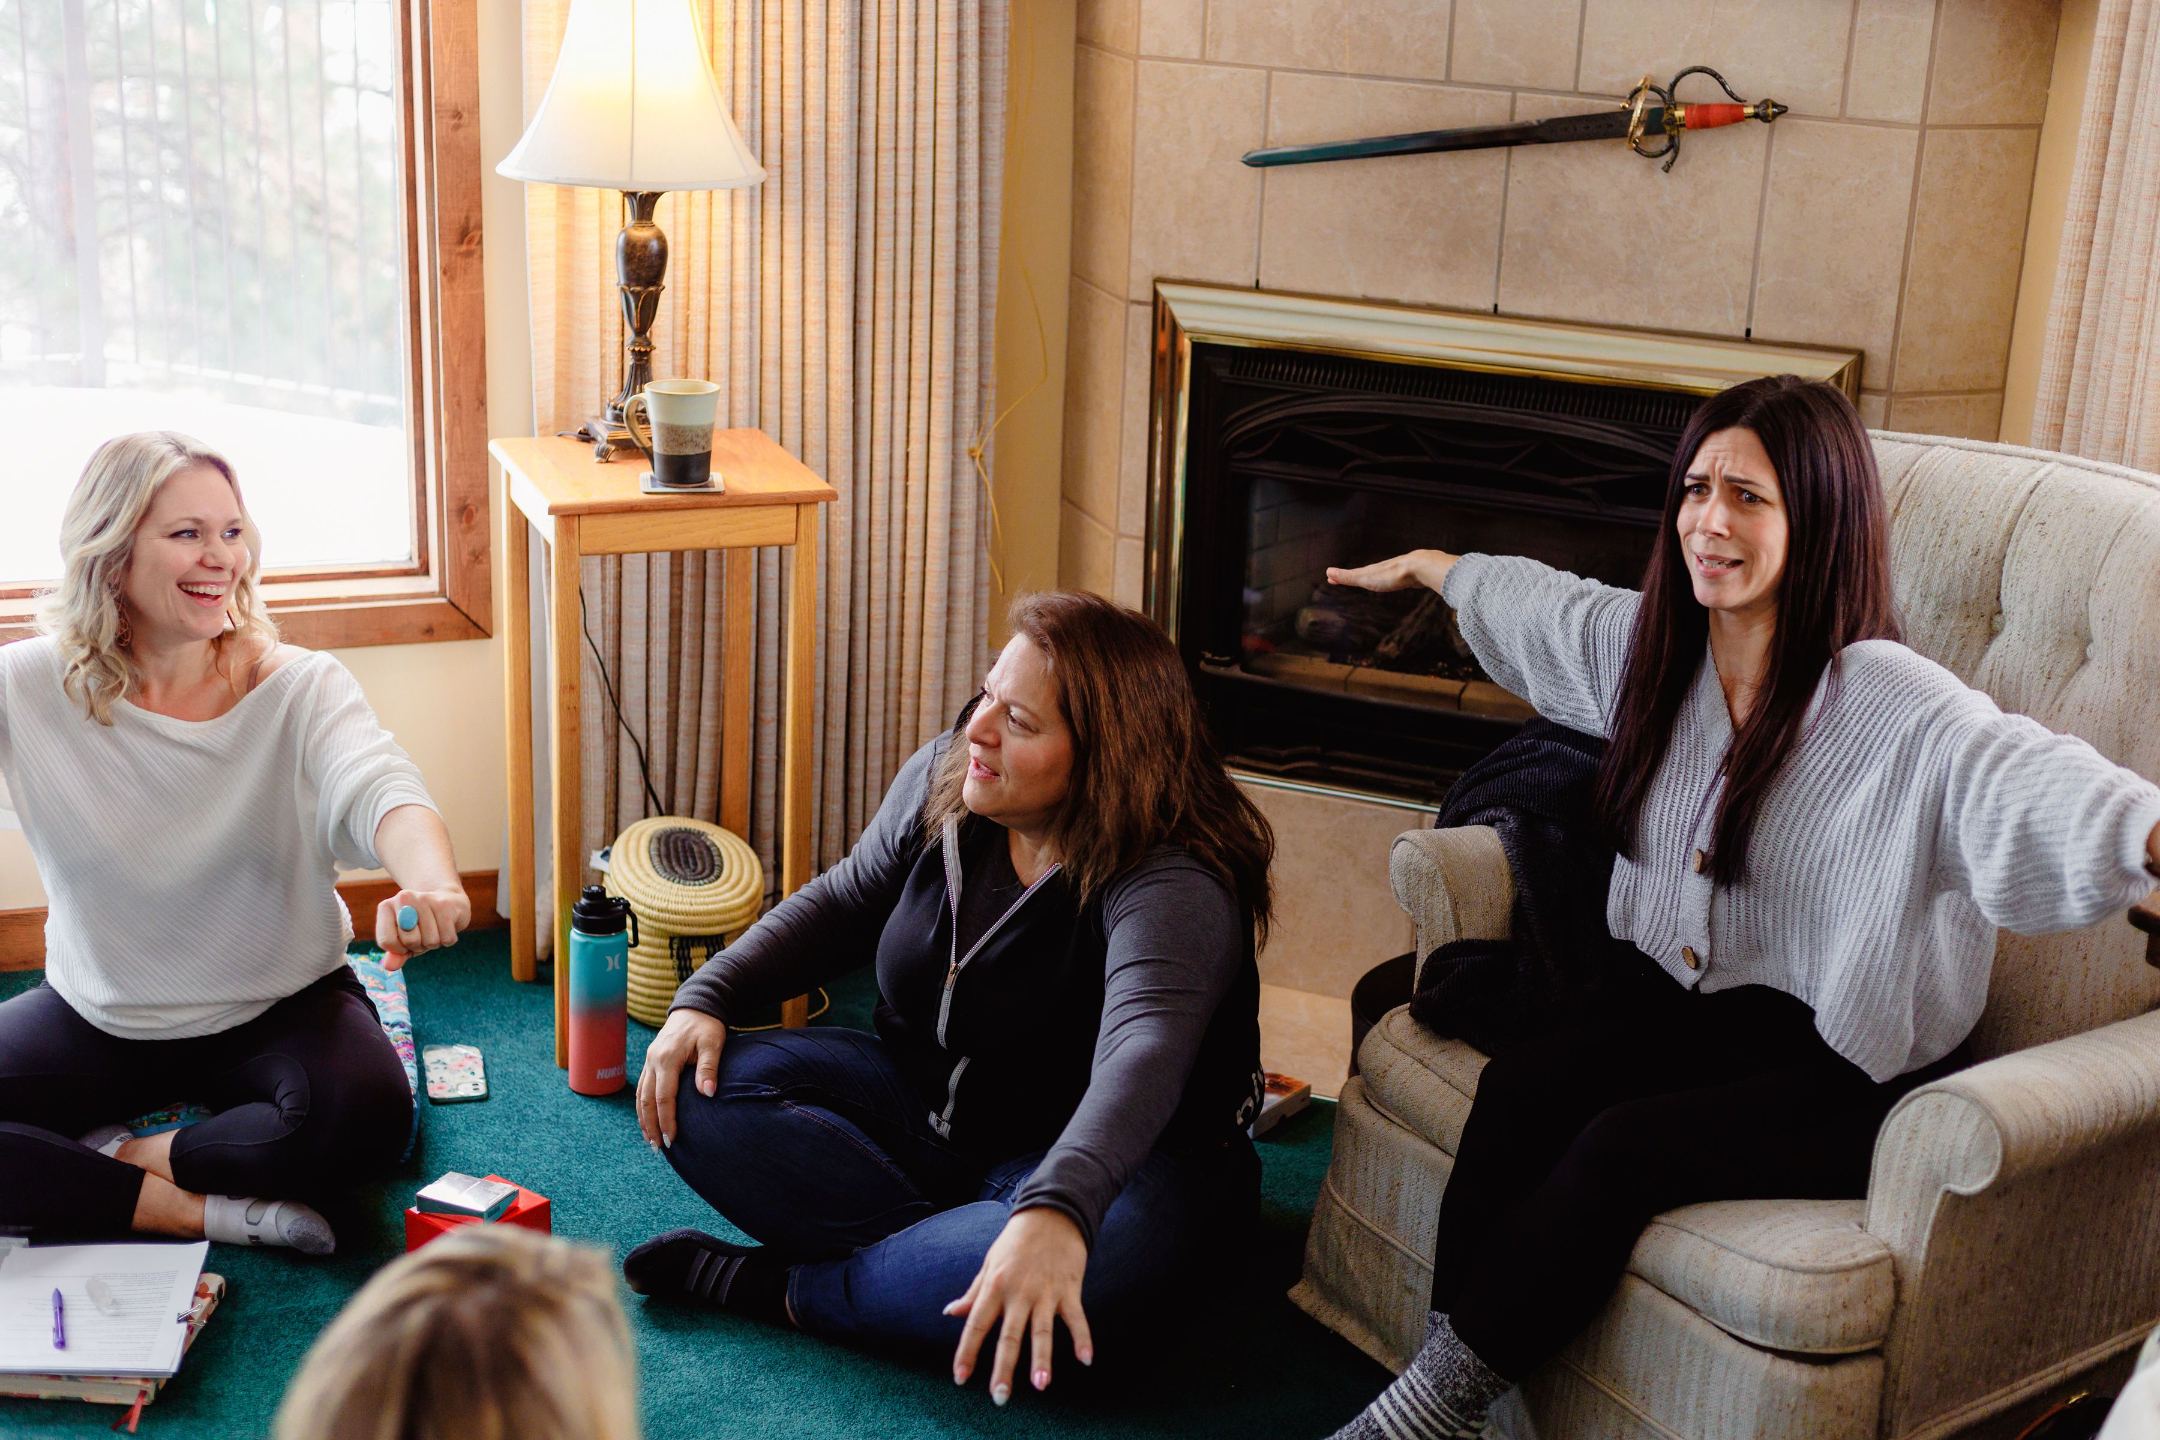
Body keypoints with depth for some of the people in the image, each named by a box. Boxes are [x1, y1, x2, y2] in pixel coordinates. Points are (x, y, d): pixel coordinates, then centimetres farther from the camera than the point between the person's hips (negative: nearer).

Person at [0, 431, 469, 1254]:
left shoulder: (301, 688, -15)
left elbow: (380, 791, -34)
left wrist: (429, 881, -58)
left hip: (280, 1010, -1)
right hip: (98, 1019, 2)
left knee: (366, 1116, -32)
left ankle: (118, 1161, -9)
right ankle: (201, 1209, -15)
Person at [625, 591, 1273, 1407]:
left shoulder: (1172, 888, -29)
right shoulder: (942, 779, -7)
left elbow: (1143, 1057, -47)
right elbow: (841, 905, 9)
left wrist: (1056, 1211, -65)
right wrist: (707, 997, -6)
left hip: (1103, 1152, -6)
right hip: (922, 1100, 6)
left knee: (1081, 1267, -41)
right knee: (701, 1093, -13)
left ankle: (781, 1289, -20)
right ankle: (954, 1247, -23)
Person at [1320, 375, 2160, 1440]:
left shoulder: (1901, 711, -20)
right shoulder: (1648, 644, 2)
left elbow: (2033, 780, -38)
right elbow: (1537, 601, 24)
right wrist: (1428, 568, 42)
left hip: (1845, 1074, -6)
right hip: (1689, 1006, 6)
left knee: (1624, 1145, -27)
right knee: (1518, 1084, -20)